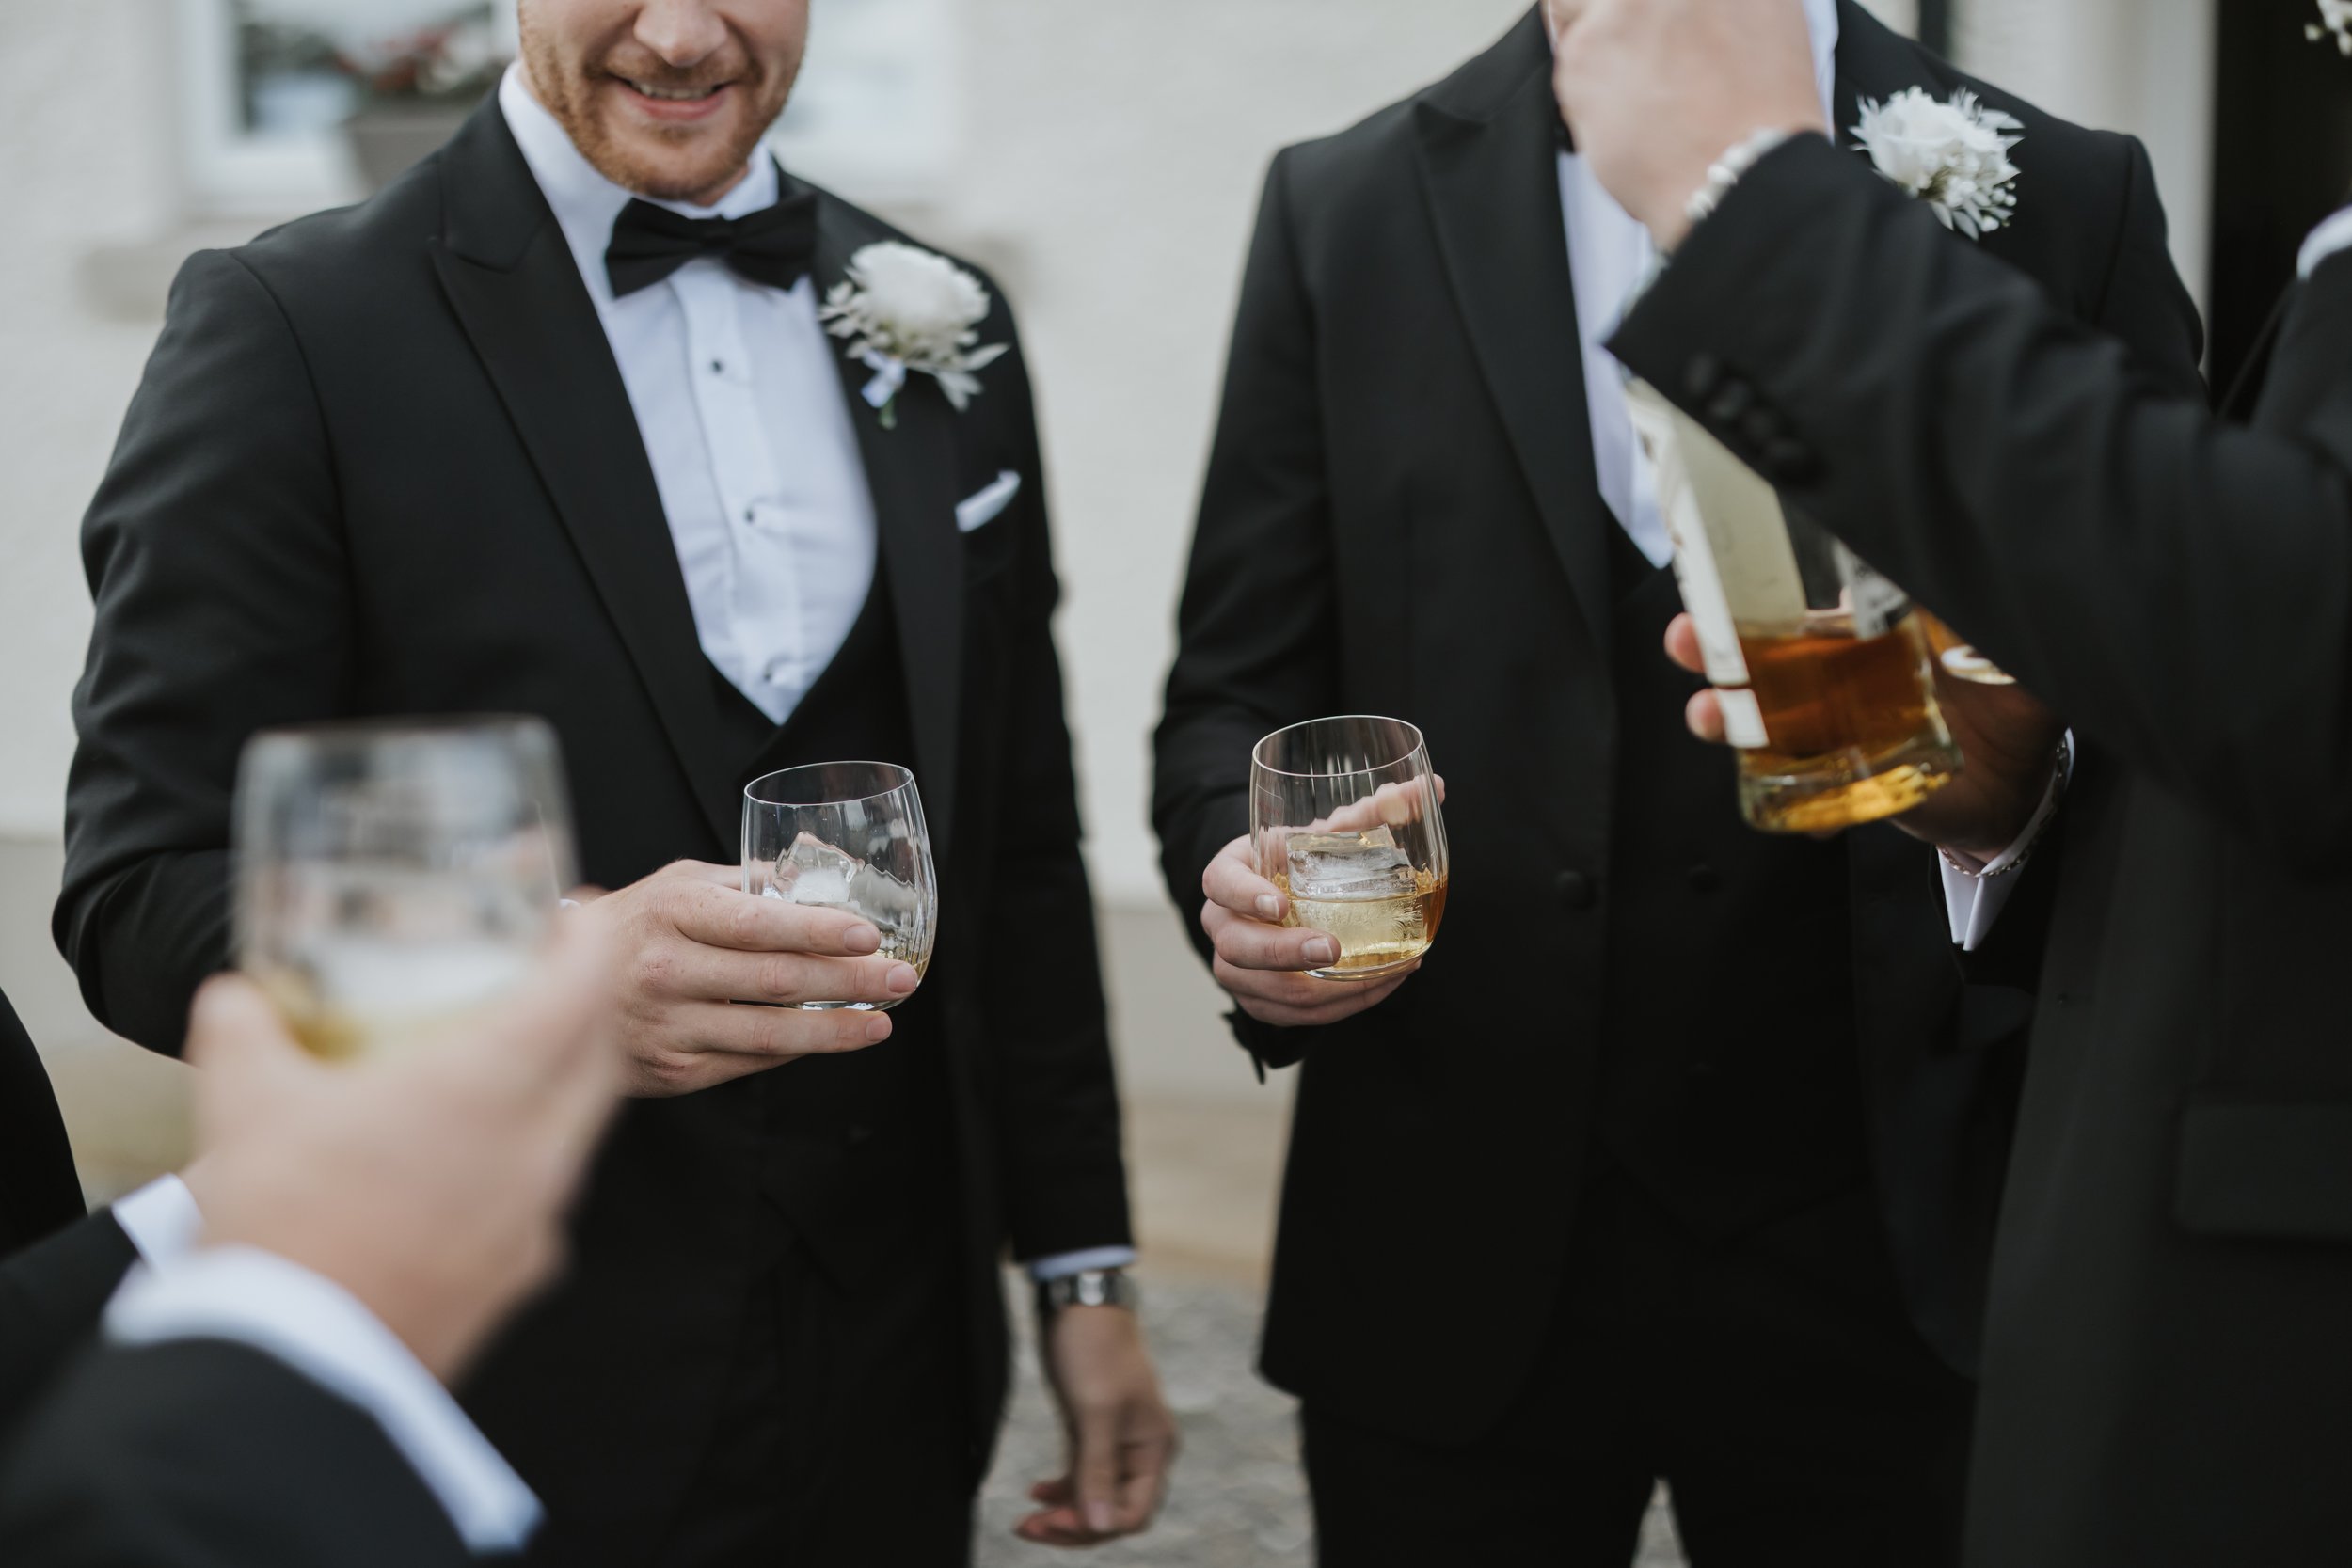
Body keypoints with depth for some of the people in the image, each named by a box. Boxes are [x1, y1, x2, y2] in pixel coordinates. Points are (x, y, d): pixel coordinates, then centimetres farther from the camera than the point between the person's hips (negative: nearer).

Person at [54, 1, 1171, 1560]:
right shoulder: (294, 327, -10)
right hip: (514, 1403, -4)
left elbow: (1019, 851, 11)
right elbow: (145, 895, -14)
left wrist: (1085, 1265, 10)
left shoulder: (943, 329, 7)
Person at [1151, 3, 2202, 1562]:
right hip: (1454, 1247, 1)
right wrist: (1251, 875, -16)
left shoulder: (2065, 203, 1)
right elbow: (1240, 694, 5)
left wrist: (2024, 770, -20)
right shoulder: (1346, 209, 4)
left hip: (1882, 1249, 0)